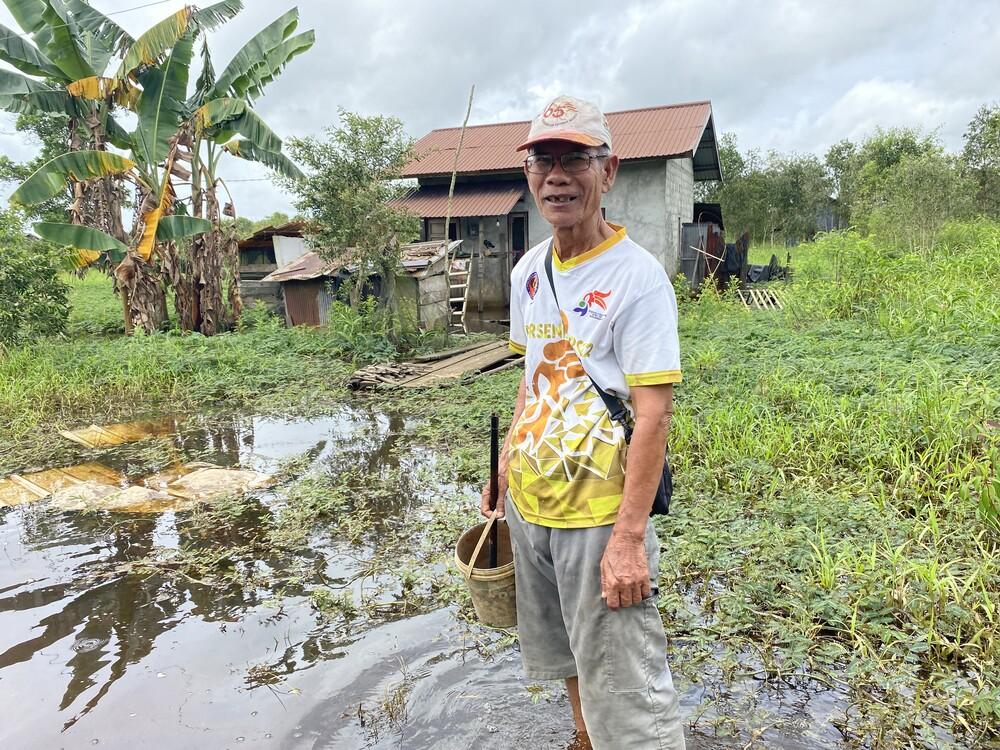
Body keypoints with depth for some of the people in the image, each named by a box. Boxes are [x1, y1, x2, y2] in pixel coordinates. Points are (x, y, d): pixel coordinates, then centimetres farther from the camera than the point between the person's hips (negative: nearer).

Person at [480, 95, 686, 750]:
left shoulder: (638, 277, -17)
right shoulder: (528, 271, 5)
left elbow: (653, 414, -20)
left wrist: (629, 536, -23)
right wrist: (505, 469, 15)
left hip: (599, 513, -7)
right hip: (529, 504, 7)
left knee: (625, 690, 2)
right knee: (568, 660, 25)